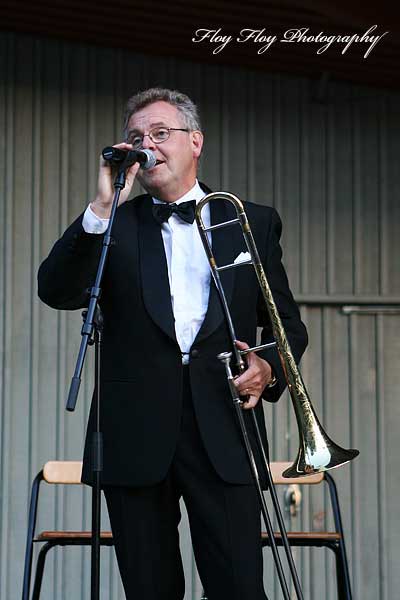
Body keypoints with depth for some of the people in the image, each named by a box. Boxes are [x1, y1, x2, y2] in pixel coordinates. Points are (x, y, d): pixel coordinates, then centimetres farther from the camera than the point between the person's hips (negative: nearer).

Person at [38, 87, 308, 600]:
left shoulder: (253, 222, 13)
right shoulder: (113, 226, 11)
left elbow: (289, 325, 15)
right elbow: (56, 291, -6)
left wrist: (268, 368, -7)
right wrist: (102, 207, -14)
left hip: (223, 429, 0)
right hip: (135, 435, 1)